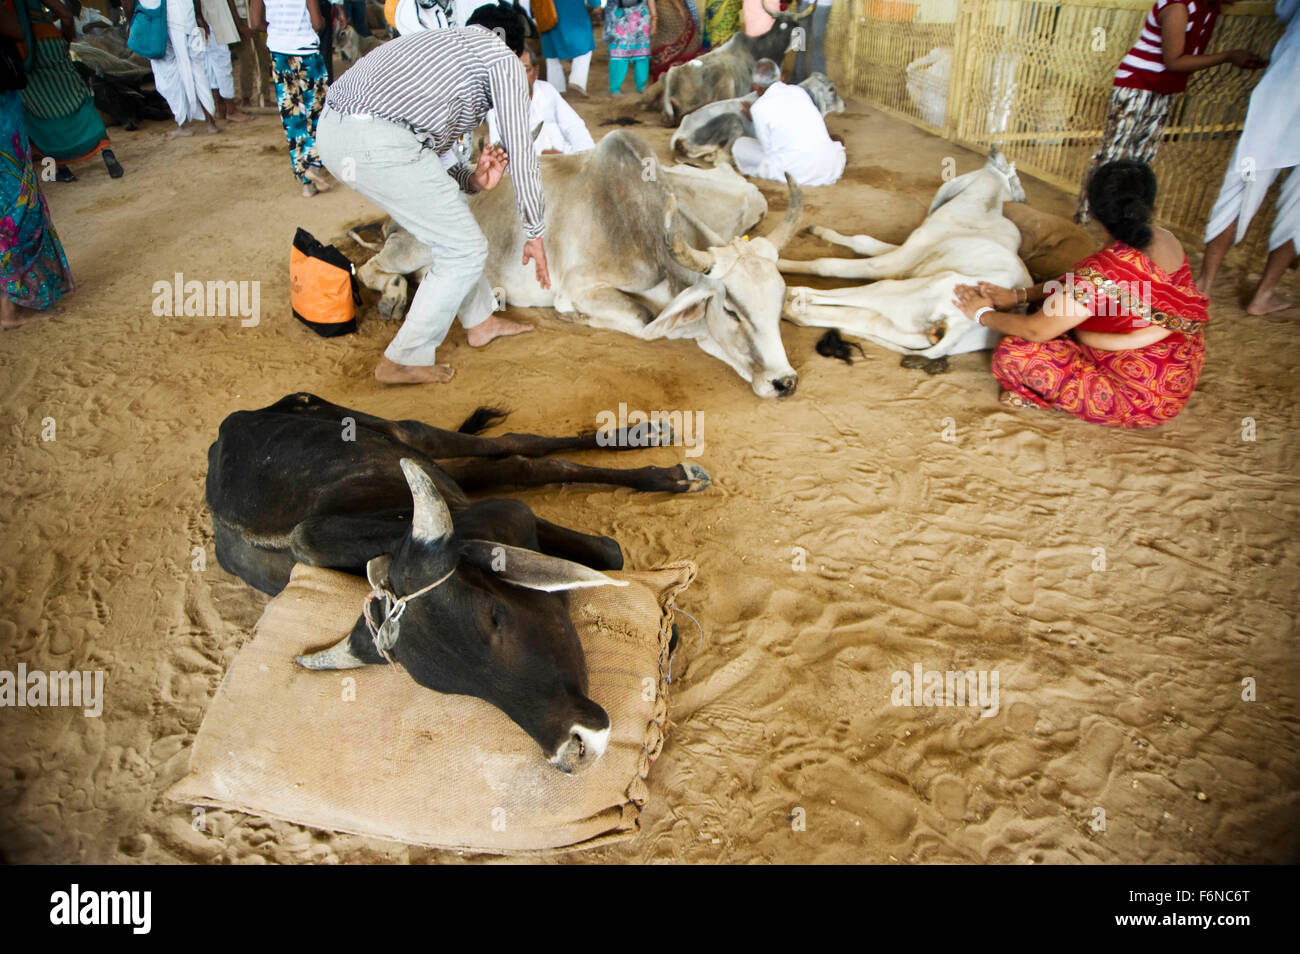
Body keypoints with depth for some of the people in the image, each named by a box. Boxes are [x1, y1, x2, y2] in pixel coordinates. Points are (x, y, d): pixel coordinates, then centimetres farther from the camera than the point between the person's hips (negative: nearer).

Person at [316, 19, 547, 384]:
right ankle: (403, 361, 13)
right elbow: (520, 152, 8)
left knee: (449, 222, 25)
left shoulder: (440, 43, 34)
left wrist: (471, 179, 12)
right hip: (379, 143, -9)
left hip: (332, 130, 9)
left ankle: (481, 321, 39)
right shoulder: (503, 59, 10)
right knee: (465, 250, 5)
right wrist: (534, 234, 16)